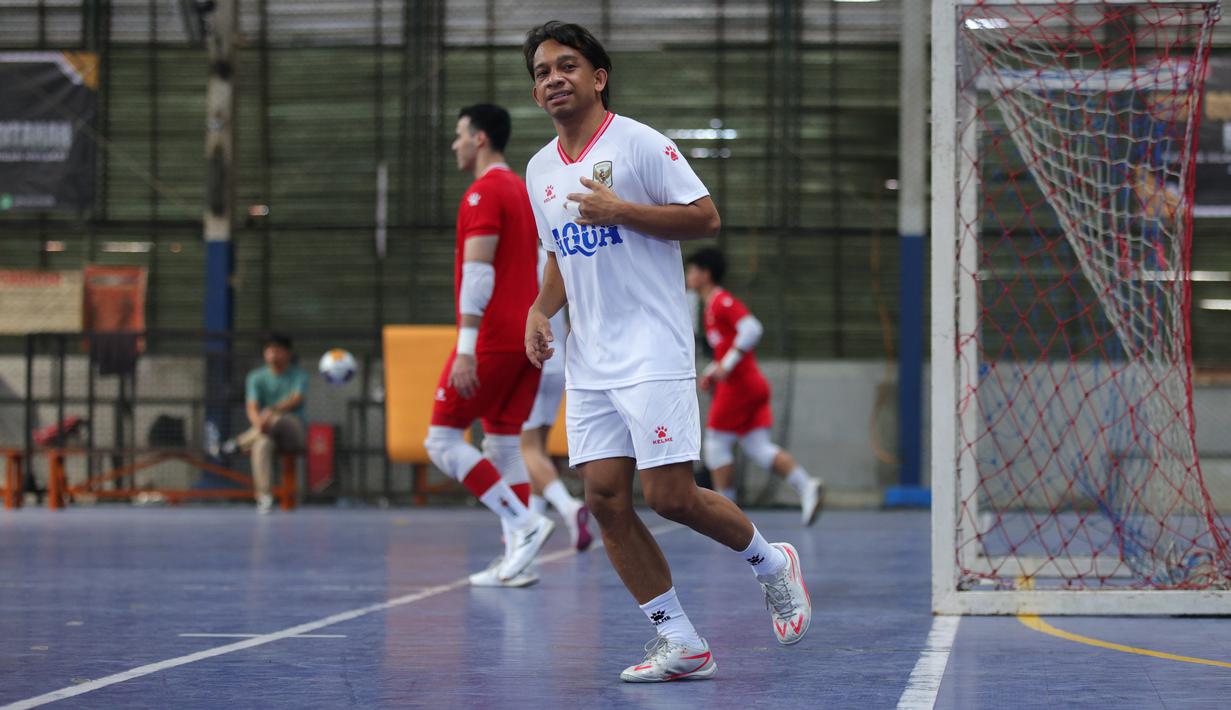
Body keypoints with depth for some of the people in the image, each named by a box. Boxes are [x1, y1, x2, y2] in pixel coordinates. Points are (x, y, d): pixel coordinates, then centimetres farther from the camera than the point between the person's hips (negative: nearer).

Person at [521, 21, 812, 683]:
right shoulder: (540, 170, 15)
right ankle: (681, 645, 4)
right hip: (588, 362, 7)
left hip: (652, 353, -7)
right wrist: (540, 310, 7)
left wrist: (620, 211, -17)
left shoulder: (639, 142, -6)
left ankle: (771, 562, 18)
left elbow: (706, 217, -9)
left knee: (669, 497, -11)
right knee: (605, 498, -3)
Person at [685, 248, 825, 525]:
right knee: (759, 448, 2)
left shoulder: (722, 301, -10)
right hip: (754, 385, 9)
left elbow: (752, 328, -24)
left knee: (716, 445, 0)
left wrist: (726, 366, -23)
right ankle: (806, 485, -12)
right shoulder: (712, 306, 20)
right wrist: (711, 372, 17)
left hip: (737, 385, -9)